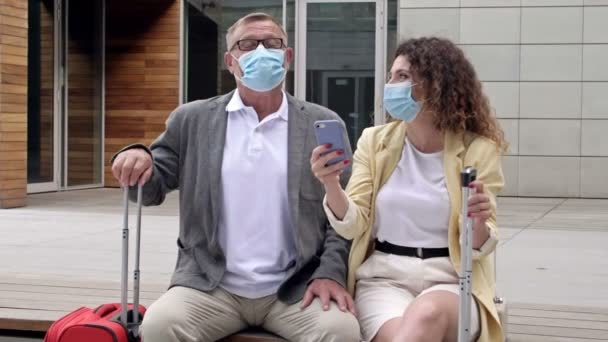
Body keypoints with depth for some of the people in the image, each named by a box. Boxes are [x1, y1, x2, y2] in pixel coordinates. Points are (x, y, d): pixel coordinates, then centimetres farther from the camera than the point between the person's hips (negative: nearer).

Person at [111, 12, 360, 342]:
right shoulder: (192, 120, 8)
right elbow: (151, 189, 9)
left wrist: (331, 273, -10)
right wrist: (137, 158, -14)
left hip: (295, 289, 0)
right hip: (211, 287, 1)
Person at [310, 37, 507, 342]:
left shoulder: (478, 150, 0)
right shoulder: (374, 141, 6)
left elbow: (478, 247, -2)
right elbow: (353, 225, 0)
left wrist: (478, 223, -25)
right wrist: (331, 184, -20)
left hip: (450, 282, 0)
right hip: (384, 277, 1)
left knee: (426, 315, -37)